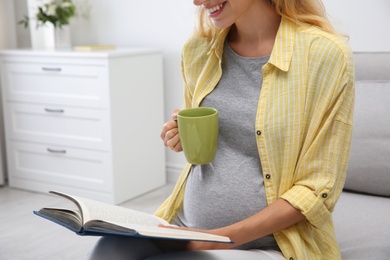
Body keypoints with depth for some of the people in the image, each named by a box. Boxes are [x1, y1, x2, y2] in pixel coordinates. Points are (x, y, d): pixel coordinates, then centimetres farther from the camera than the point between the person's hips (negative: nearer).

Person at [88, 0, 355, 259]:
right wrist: (186, 139, -2)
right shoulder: (198, 48, 4)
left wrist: (222, 237, -18)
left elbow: (317, 189, -11)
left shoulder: (327, 54, -12)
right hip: (184, 226, 5)